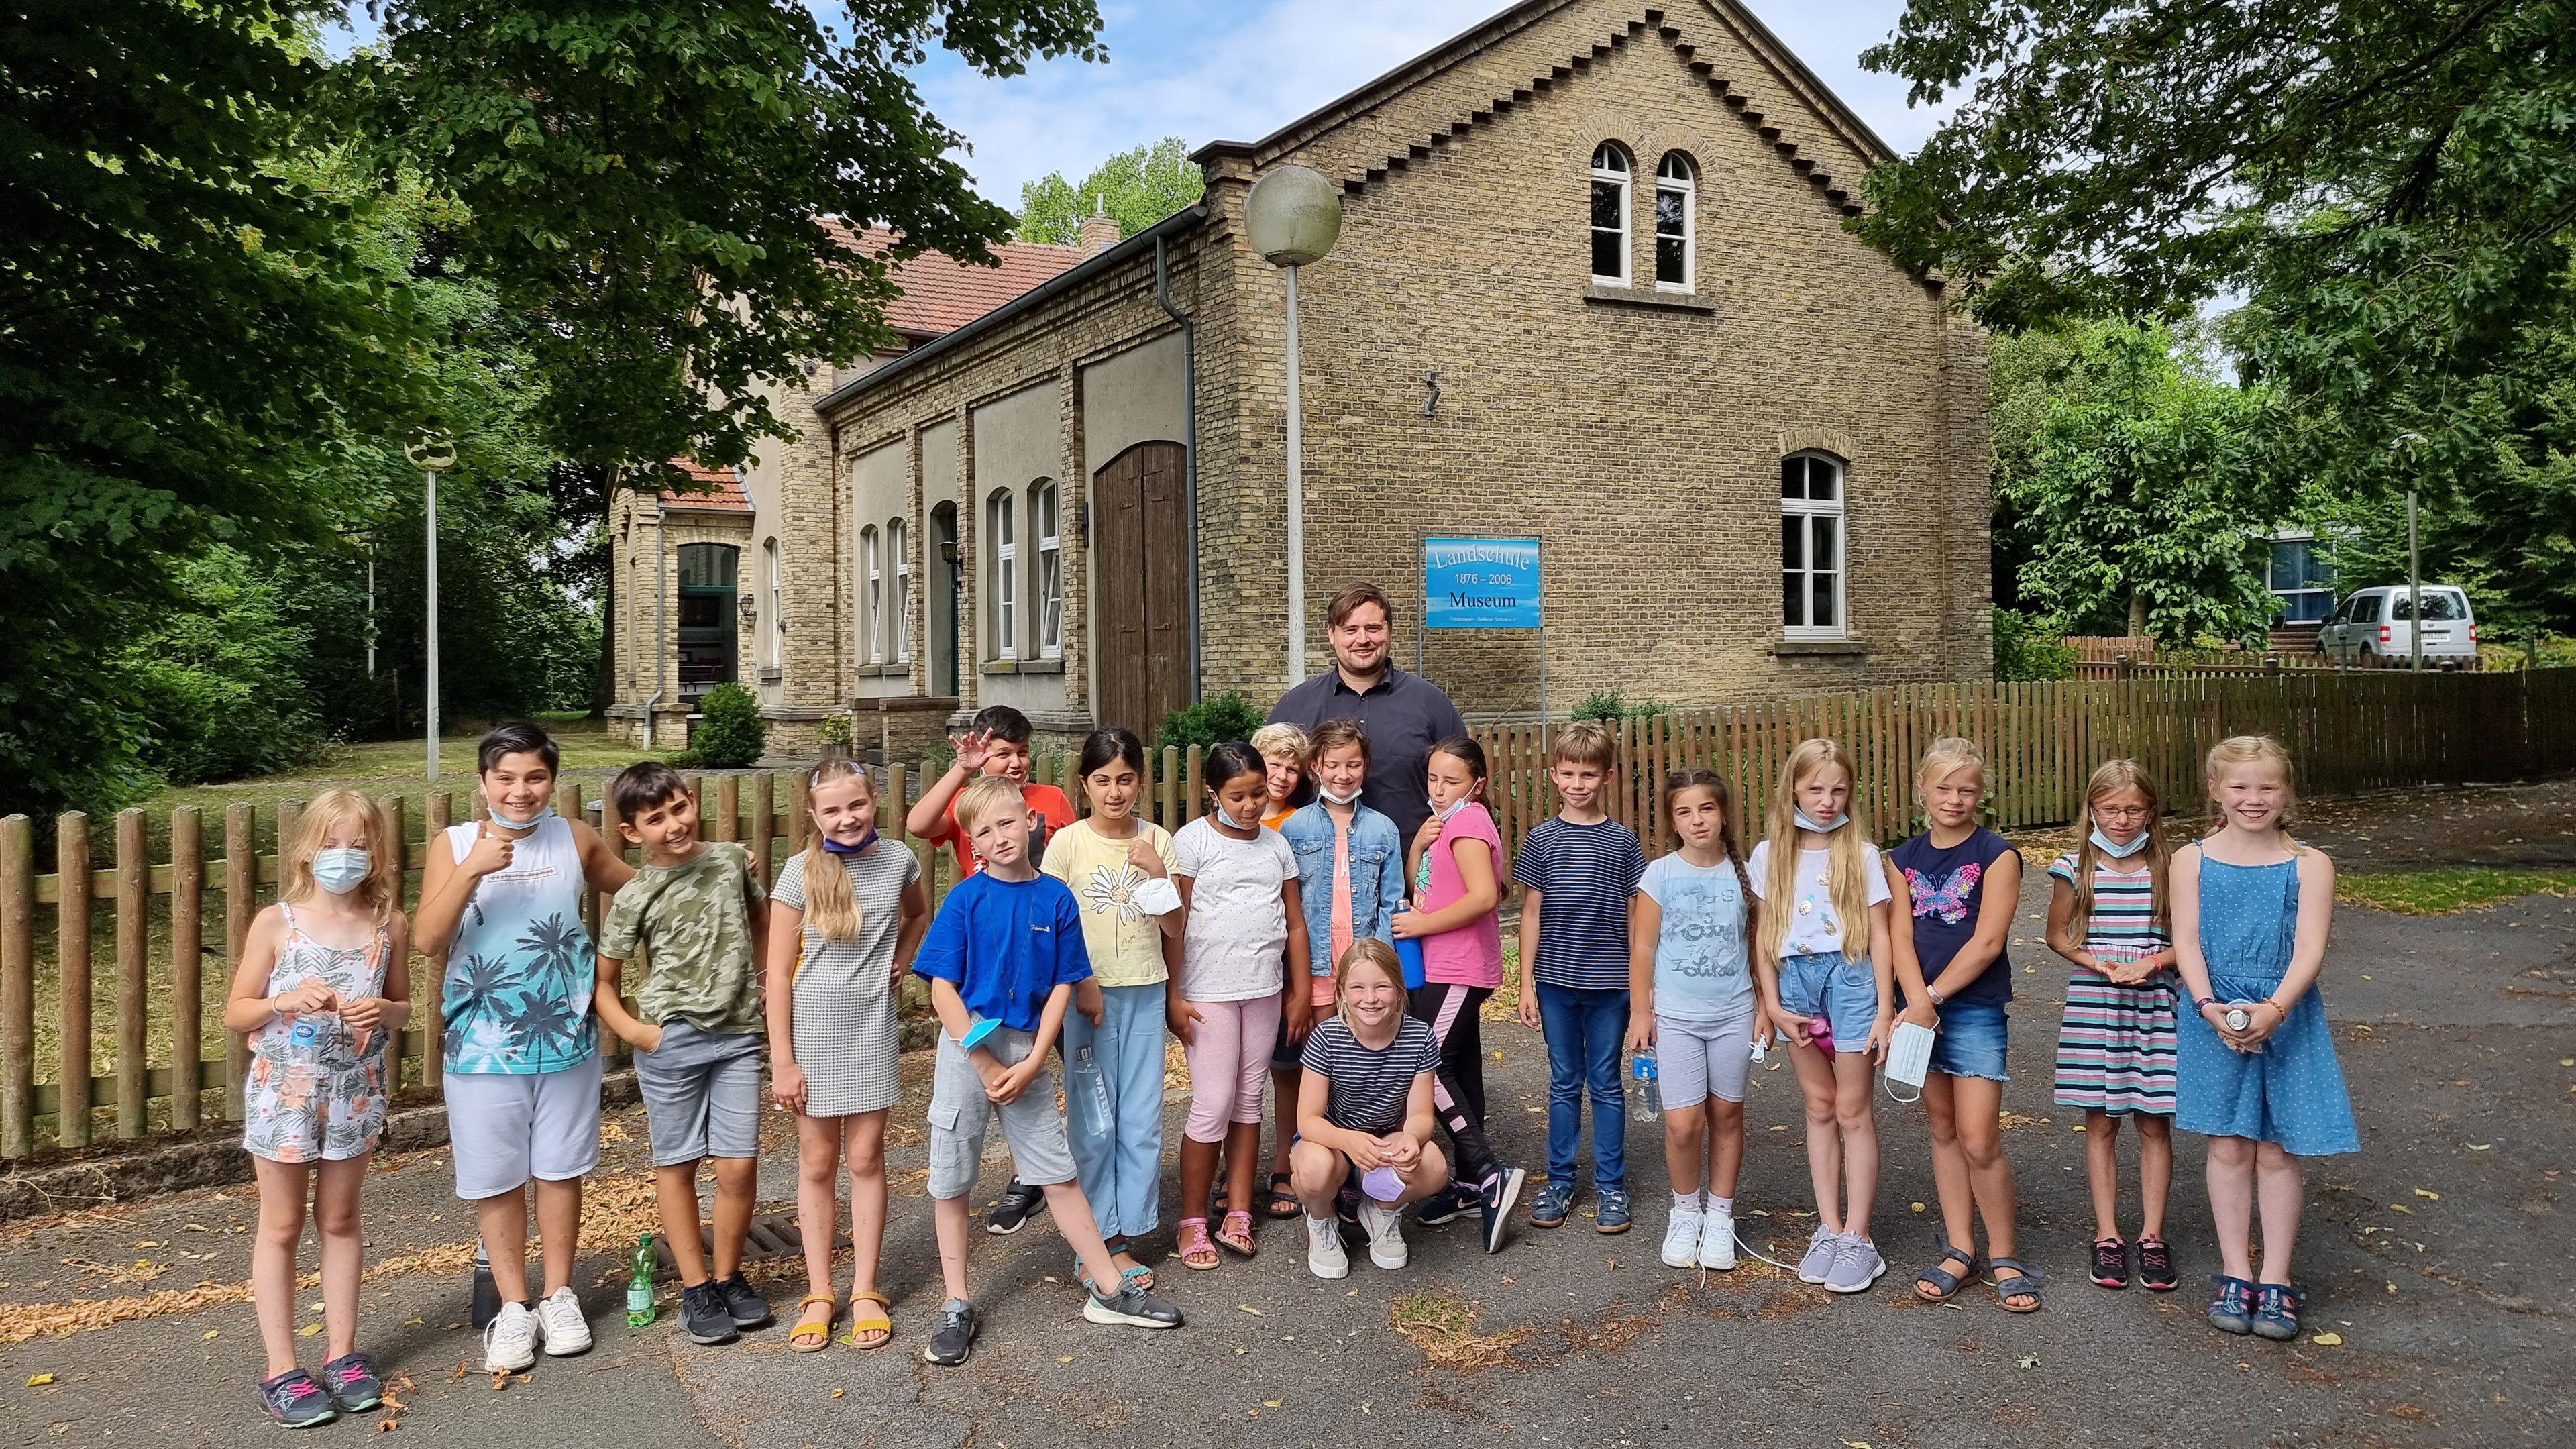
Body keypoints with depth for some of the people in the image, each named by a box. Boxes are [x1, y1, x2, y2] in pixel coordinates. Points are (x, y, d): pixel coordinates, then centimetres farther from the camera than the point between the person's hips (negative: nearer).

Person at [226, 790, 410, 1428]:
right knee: (281, 1226, 8)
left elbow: (404, 1009, 8)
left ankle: (343, 1352, 24)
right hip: (283, 1092, -2)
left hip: (355, 1092, 2)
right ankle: (281, 1369, 16)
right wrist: (286, 1000, -22)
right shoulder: (275, 923, -9)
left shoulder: (389, 927, -3)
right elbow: (236, 1014, -3)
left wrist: (384, 1011, -14)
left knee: (340, 1220, 14)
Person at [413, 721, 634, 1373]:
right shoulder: (455, 846, -4)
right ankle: (513, 1308, 23)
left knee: (561, 1170, 12)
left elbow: (639, 886, 18)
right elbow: (427, 942, -14)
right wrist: (472, 870, -24)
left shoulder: (575, 839, 1)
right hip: (483, 1045, -1)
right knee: (496, 1179, 8)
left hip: (566, 1039, 1)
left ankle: (559, 1297, 28)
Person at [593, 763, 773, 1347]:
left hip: (738, 1036, 2)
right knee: (677, 1164, 8)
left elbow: (765, 923, 18)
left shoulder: (733, 860, 1)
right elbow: (604, 981, 3)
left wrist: (765, 985, 11)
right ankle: (696, 1287, 21)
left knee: (739, 1164, 0)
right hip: (670, 1041, -2)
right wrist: (630, 1030, -11)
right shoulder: (636, 898, -6)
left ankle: (728, 1277, 20)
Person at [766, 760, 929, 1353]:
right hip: (812, 1031, -1)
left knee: (865, 1158, 7)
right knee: (817, 1163, 8)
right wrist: (782, 1059, -9)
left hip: (872, 1030, 1)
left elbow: (919, 914, 20)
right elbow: (779, 971, -8)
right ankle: (819, 1293, 19)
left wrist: (901, 965, 5)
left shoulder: (898, 860, -3)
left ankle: (866, 1291, 17)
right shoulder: (801, 871, -10)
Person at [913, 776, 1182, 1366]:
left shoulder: (1056, 898, 0)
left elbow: (1062, 986, 1)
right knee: (951, 1181, 6)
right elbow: (943, 989, -9)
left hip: (1025, 1049, 2)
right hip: (967, 1046, -2)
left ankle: (1109, 1290, 20)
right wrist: (986, 1065, -13)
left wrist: (1033, 1062, -8)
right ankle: (957, 1306, 21)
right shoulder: (965, 898, -7)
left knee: (1059, 1173, 9)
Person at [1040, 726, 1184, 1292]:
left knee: (1143, 1120, 6)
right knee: (1094, 1122, 2)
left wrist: (1159, 873, -12)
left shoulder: (1158, 842, 2)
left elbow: (1174, 930, 2)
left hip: (1145, 993, 3)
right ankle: (1094, 1241, 14)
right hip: (1088, 993, -2)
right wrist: (1079, 990, -9)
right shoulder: (1067, 843, -5)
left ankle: (1124, 1237, 17)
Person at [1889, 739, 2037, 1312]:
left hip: (1976, 1010, -5)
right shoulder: (1904, 858, 7)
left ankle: (2004, 1257, 10)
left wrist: (1935, 996, -13)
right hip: (1922, 1010, 5)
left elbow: (1987, 942, -13)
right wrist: (1917, 1002, -16)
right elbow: (1900, 937, -1)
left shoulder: (1997, 854, -6)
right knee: (1943, 1130, 12)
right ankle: (1959, 1249, 21)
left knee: (1979, 1141, -7)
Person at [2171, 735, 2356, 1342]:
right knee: (2229, 1147, 7)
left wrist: (2274, 1009, -25)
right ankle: (2236, 1275, 17)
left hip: (2286, 1016, 0)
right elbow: (2186, 943, -4)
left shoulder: (2309, 865, -1)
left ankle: (2276, 1280, 17)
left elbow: (2309, 950, -10)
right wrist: (2210, 1007, -20)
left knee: (2278, 1150, 6)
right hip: (2216, 1019, 0)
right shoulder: (2192, 860, 2)